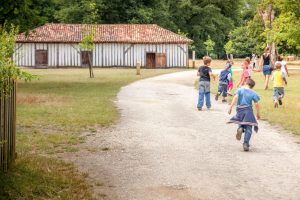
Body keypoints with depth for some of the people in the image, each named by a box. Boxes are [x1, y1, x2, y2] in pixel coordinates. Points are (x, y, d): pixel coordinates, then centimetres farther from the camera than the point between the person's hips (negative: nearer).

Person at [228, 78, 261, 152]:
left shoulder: (240, 90, 3)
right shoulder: (253, 93, 3)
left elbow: (235, 97, -12)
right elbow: (257, 104, 0)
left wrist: (231, 107, -14)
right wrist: (258, 113, 13)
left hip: (240, 110, 1)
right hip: (248, 110, -1)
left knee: (241, 124, 26)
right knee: (248, 128, 1)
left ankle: (240, 128, -10)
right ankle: (246, 144, -12)